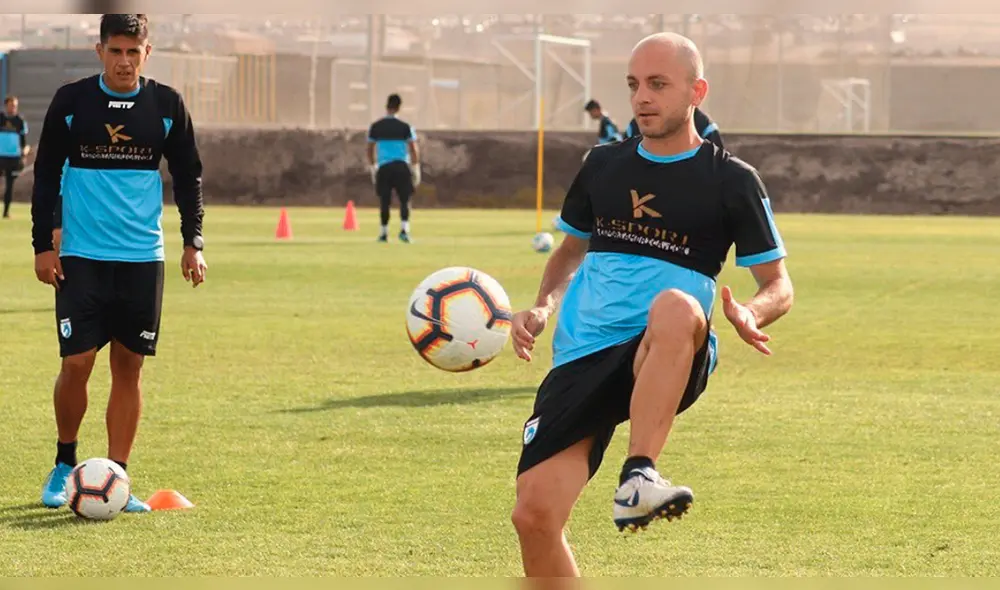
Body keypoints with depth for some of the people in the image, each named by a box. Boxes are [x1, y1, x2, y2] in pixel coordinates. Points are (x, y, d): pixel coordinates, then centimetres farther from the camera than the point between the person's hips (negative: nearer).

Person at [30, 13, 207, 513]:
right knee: (76, 364, -7)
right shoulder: (71, 101, -2)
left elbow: (188, 176, 10)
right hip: (81, 257, -2)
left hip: (143, 258, 2)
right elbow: (46, 175, 3)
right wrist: (43, 245, -2)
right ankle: (64, 466, 14)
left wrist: (193, 242, 3)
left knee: (129, 368, 2)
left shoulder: (167, 105, 2)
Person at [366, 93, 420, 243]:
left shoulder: (375, 127, 5)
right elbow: (414, 150, -1)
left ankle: (384, 233, 11)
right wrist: (416, 170, 6)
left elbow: (370, 150, 9)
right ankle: (404, 229, -12)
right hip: (402, 166, -1)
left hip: (384, 168, 1)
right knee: (404, 200, 4)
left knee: (384, 201, 9)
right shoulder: (405, 127, 0)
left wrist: (372, 168, 20)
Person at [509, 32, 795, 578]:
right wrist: (543, 307, 9)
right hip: (582, 357, 4)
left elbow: (778, 282, 6)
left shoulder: (731, 179, 2)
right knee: (533, 513, -12)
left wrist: (751, 313, -17)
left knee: (674, 306, -41)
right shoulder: (603, 165, 14)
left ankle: (638, 478, -43)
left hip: (670, 363, -4)